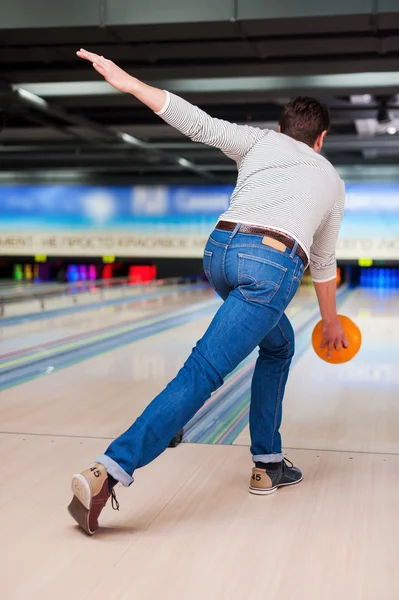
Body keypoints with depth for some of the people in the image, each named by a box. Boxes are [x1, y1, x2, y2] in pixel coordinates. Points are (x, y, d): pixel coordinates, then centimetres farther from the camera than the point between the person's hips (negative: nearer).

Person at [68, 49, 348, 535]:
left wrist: (127, 82, 5)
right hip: (273, 266, -3)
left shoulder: (260, 141, 24)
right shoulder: (331, 180, 28)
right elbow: (324, 262, 34)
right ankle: (110, 471, -27)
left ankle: (267, 466, 28)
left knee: (279, 346, 27)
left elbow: (198, 123, 8)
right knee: (203, 372, -13)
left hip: (221, 252, 4)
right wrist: (331, 321, 48)